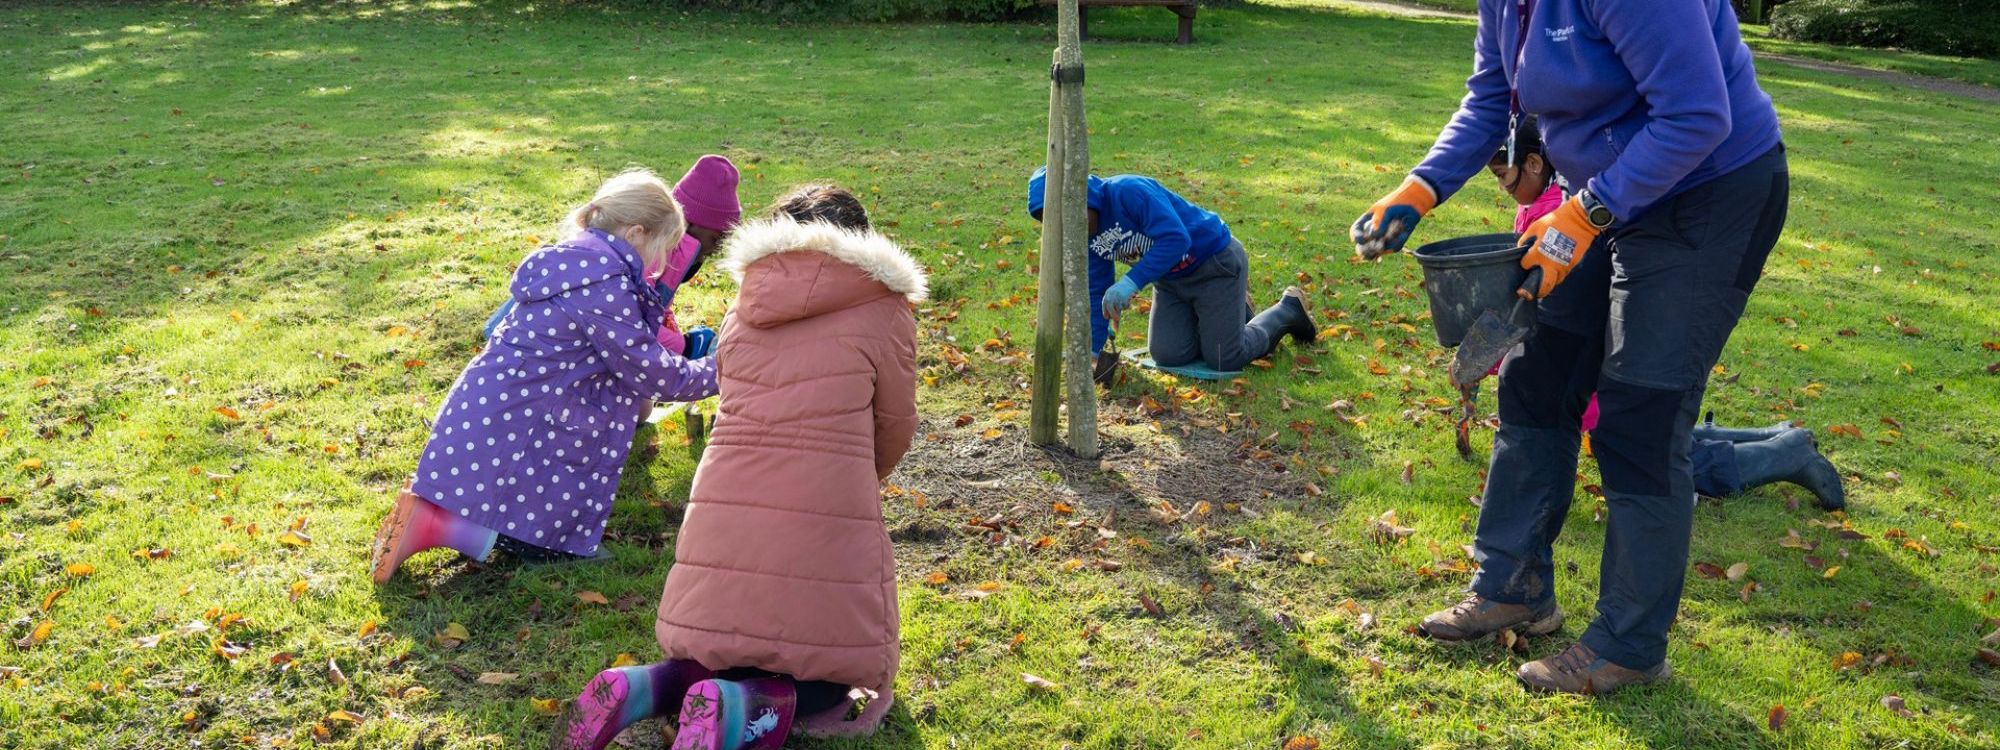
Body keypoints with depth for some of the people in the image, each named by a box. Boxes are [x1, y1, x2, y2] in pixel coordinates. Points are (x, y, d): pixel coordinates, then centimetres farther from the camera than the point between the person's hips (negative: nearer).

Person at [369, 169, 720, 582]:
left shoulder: (575, 260, 11)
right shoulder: (603, 285, -19)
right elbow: (652, 374, -12)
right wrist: (720, 370, 0)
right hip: (508, 436, -10)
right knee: (555, 543, -1)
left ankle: (436, 508, 13)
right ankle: (432, 526, -6)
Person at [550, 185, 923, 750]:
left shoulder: (748, 301, 15)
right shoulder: (880, 304, 4)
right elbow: (894, 428, 11)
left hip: (722, 518, 4)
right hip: (824, 527, -4)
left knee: (725, 658, 26)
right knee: (821, 685, 15)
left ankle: (641, 690, -4)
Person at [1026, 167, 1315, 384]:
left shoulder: (1129, 191, -32)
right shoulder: (1088, 235, -5)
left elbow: (1176, 239, -41)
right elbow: (1096, 294, 1)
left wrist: (1131, 283, -48)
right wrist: (1092, 351, -7)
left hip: (1216, 262, -8)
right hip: (1171, 280, 8)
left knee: (1224, 359, -4)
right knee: (1168, 355, 4)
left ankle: (1288, 308, 21)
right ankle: (1231, 311, 29)